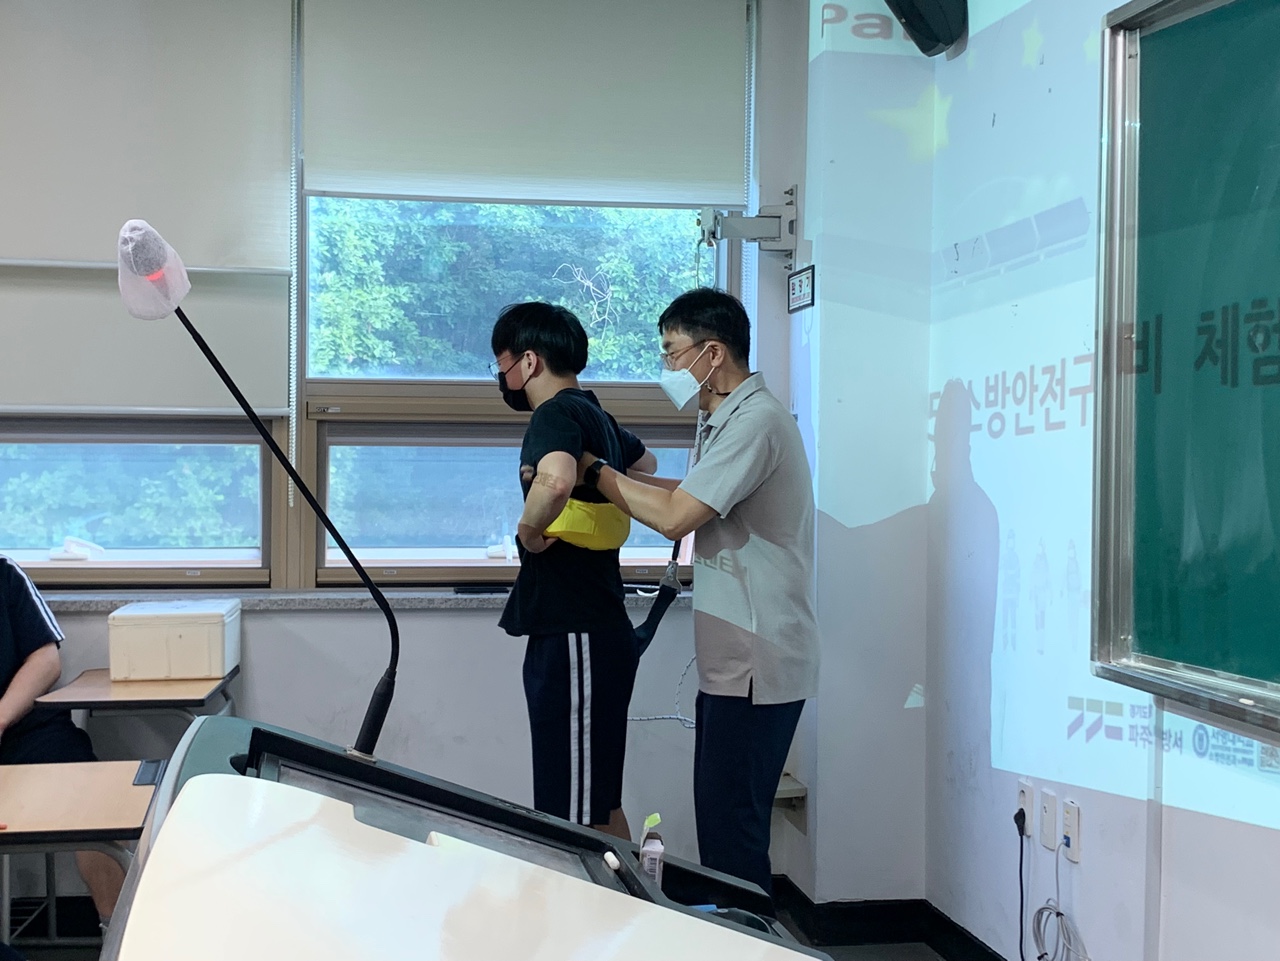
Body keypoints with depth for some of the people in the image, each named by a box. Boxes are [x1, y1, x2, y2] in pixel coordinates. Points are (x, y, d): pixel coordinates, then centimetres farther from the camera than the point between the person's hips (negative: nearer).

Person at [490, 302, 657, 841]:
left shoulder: (557, 414, -12)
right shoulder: (595, 414, 17)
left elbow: (555, 480, -36)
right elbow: (645, 463, 39)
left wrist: (528, 530, -19)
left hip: (575, 639, -10)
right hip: (599, 631, 10)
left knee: (580, 816, -7)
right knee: (600, 805, 17)